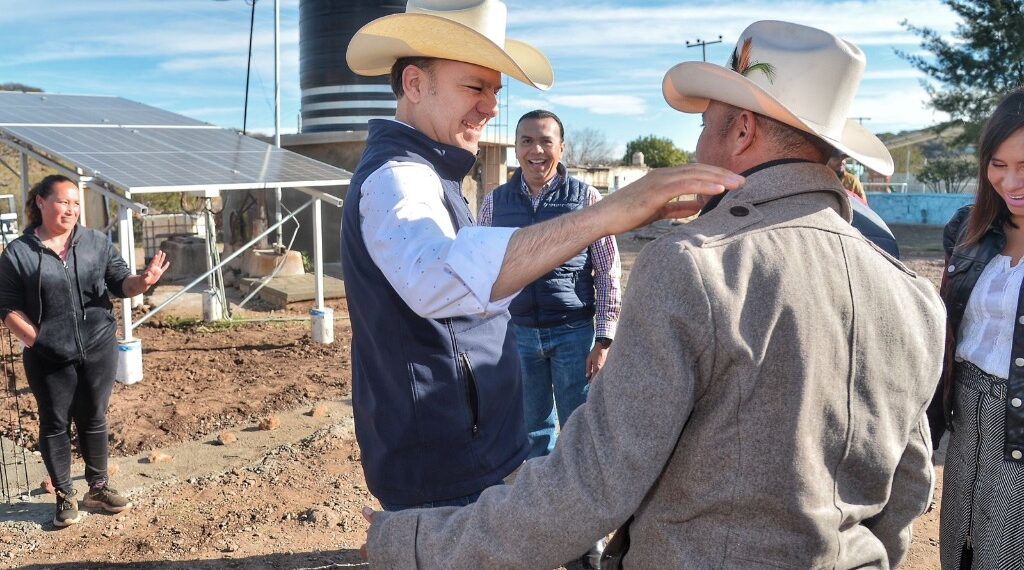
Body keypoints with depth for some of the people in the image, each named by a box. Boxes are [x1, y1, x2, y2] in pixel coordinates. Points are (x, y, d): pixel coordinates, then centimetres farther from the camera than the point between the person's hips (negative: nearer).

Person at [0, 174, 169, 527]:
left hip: (98, 351, 2)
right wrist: (37, 339, -14)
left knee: (94, 420, 13)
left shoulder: (96, 242, 2)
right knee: (55, 424, 10)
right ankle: (65, 497, 24)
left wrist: (143, 281, -22)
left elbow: (120, 283, 0)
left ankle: (98, 488, 28)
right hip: (48, 357, -2)